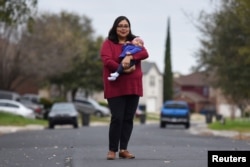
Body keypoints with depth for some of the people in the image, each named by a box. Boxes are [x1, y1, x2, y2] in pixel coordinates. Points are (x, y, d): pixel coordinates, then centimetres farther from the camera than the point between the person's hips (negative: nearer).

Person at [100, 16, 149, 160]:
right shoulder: (108, 43, 1)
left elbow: (145, 53, -4)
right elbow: (107, 60, -13)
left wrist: (130, 57, -22)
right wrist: (123, 69, -24)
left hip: (133, 87, 5)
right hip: (115, 87, -4)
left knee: (129, 119, 5)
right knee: (117, 118, -9)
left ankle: (123, 149, 13)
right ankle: (112, 150, 1)